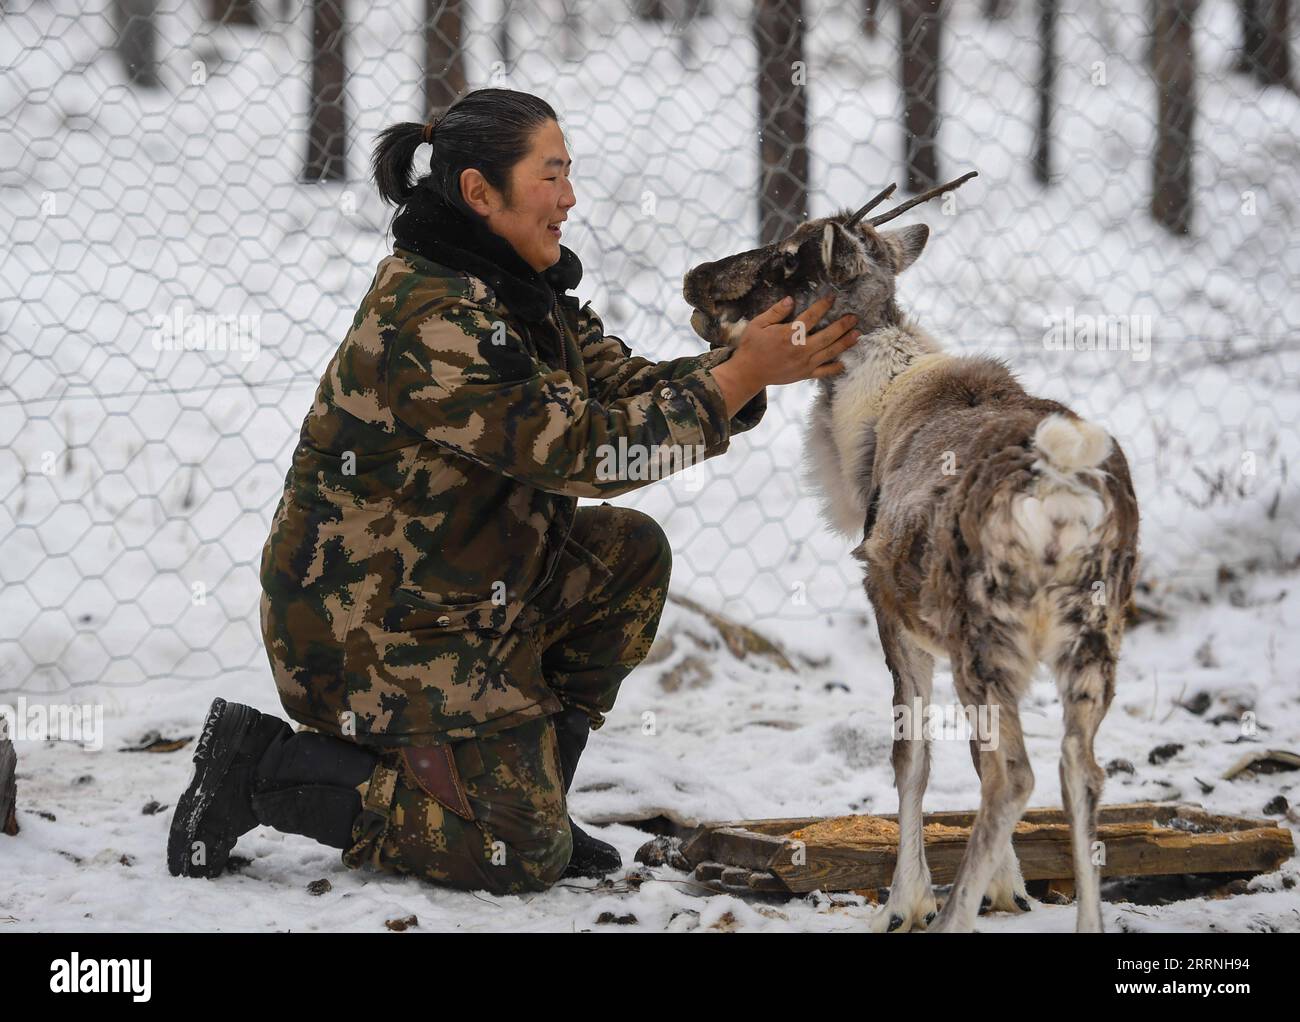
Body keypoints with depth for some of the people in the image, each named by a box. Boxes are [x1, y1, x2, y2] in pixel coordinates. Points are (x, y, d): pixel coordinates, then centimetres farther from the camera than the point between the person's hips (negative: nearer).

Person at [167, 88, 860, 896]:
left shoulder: (522, 295, 7)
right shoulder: (430, 318, -26)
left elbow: (626, 386, 5)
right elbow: (581, 449, -27)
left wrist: (752, 363, -11)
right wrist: (739, 378, -25)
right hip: (373, 635, -10)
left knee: (631, 553, 4)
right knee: (524, 855, -8)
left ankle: (528, 782, 10)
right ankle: (264, 772, 0)